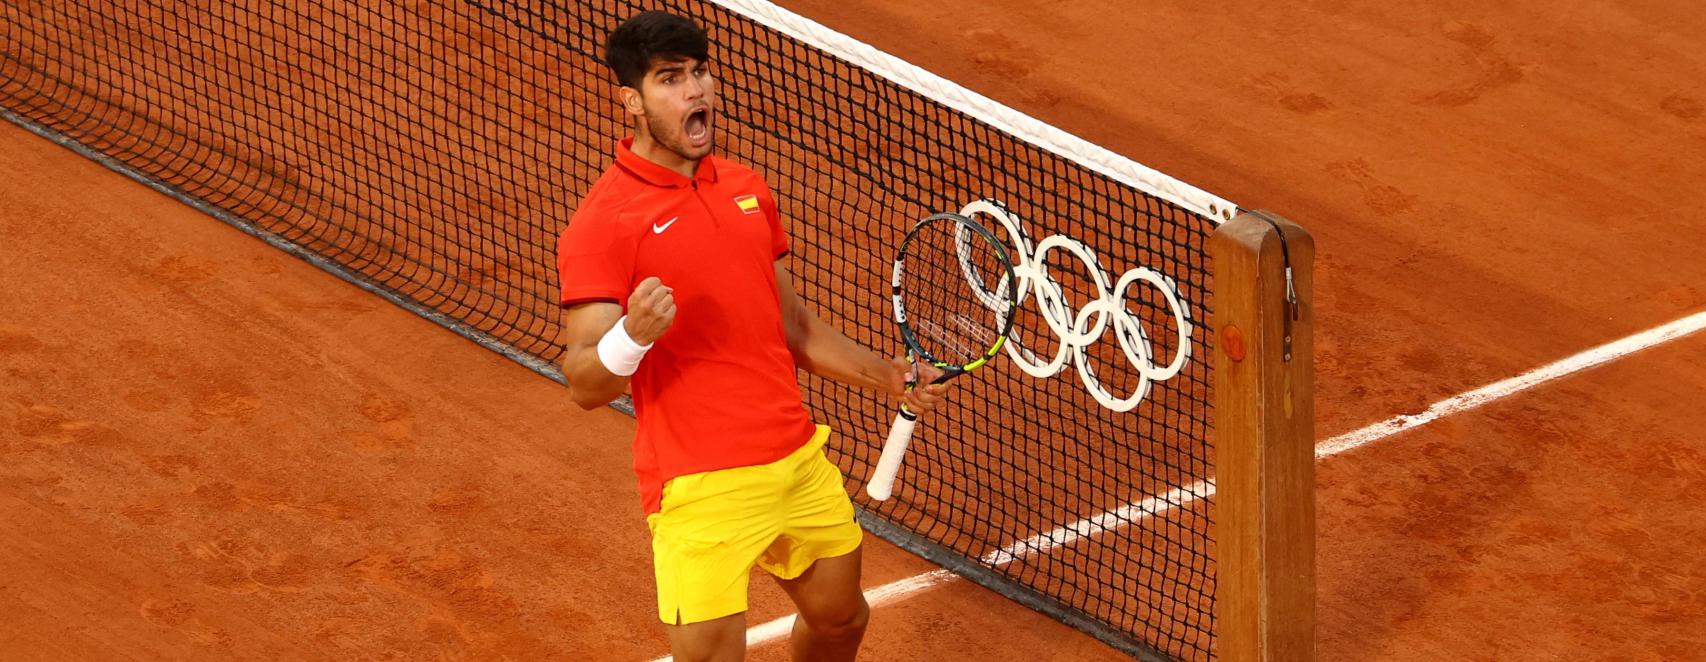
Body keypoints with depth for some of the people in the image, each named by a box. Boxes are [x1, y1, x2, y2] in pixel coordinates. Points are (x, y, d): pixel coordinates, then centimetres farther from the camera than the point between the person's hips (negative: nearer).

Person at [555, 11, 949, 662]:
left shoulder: (748, 189, 11)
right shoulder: (603, 222, -13)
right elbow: (584, 384, -16)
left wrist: (884, 375, 10)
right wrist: (633, 334, -35)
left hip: (799, 460, 7)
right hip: (703, 489, -7)